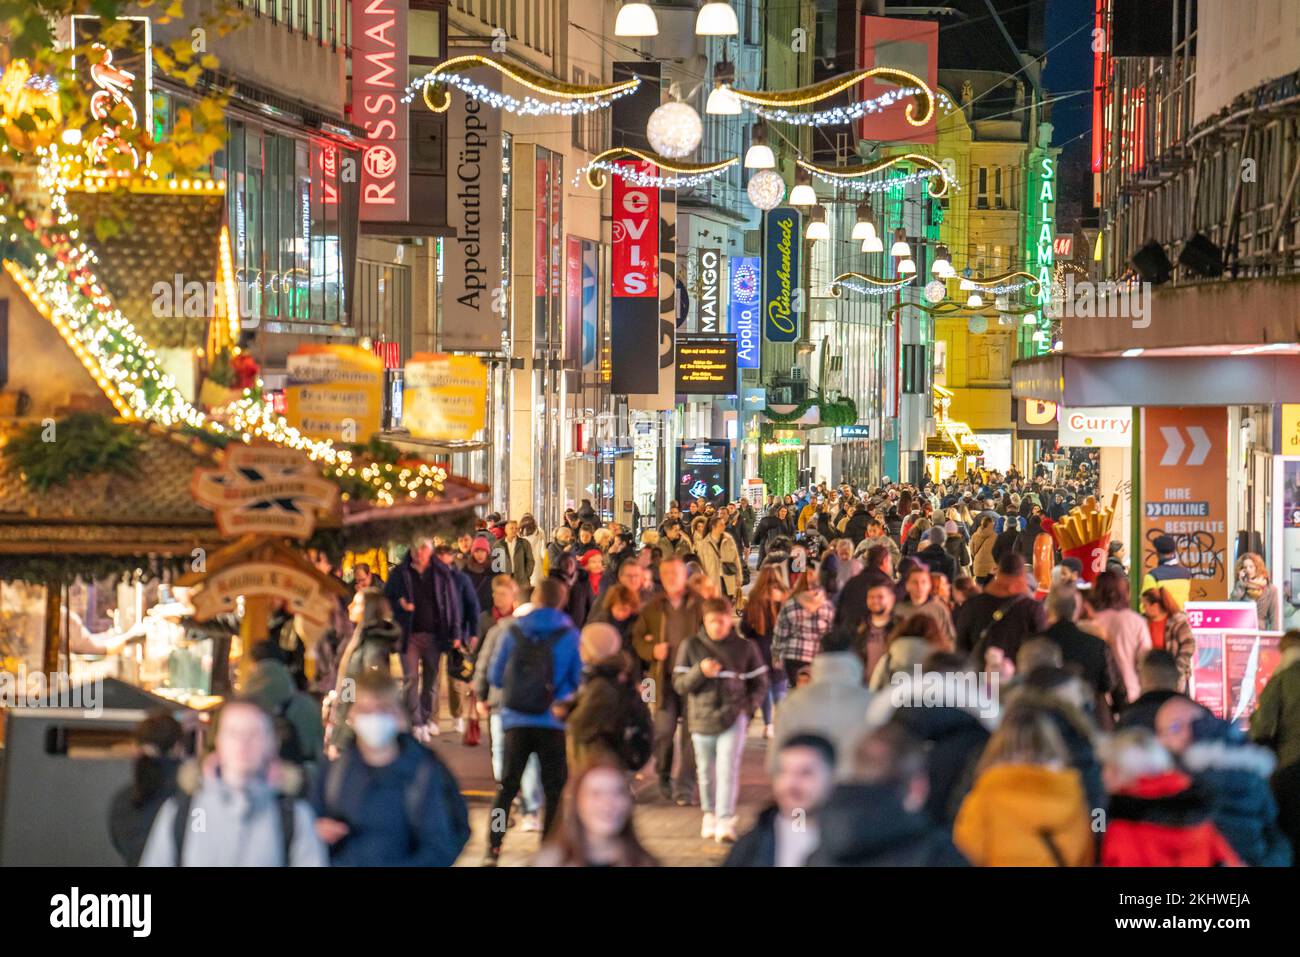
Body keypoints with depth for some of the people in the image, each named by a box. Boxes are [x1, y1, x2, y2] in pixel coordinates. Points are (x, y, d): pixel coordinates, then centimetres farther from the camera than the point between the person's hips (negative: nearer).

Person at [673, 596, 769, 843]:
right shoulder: (691, 646, 1)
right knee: (706, 772, 11)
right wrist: (700, 671, -18)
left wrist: (748, 705, -3)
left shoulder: (744, 647, 1)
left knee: (728, 769, -11)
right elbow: (679, 684, -1)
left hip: (733, 719, -2)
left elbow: (759, 683, 11)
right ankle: (709, 814, 31)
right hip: (702, 718, 2)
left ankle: (725, 821, -13)